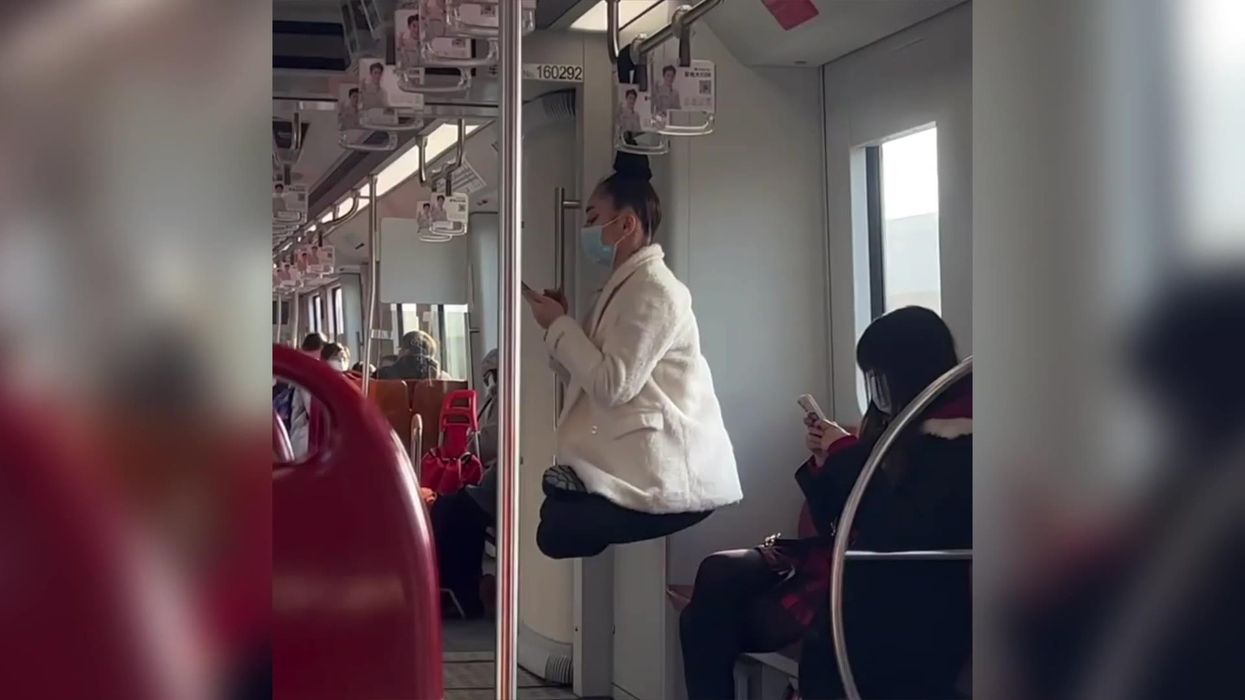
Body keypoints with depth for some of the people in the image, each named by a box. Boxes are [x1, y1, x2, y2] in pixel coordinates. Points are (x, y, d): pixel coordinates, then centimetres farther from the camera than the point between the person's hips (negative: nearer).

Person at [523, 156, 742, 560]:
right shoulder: (626, 286, 19)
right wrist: (558, 325, 4)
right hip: (642, 466, 9)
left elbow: (612, 386, -19)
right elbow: (592, 384, 15)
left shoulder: (653, 288, -11)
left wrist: (559, 326, -7)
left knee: (552, 527, -17)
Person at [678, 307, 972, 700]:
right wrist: (826, 461, 3)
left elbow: (890, 529, -22)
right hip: (849, 560, 9)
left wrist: (847, 454, -11)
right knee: (718, 574, -14)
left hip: (889, 592, -9)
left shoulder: (953, 440, -12)